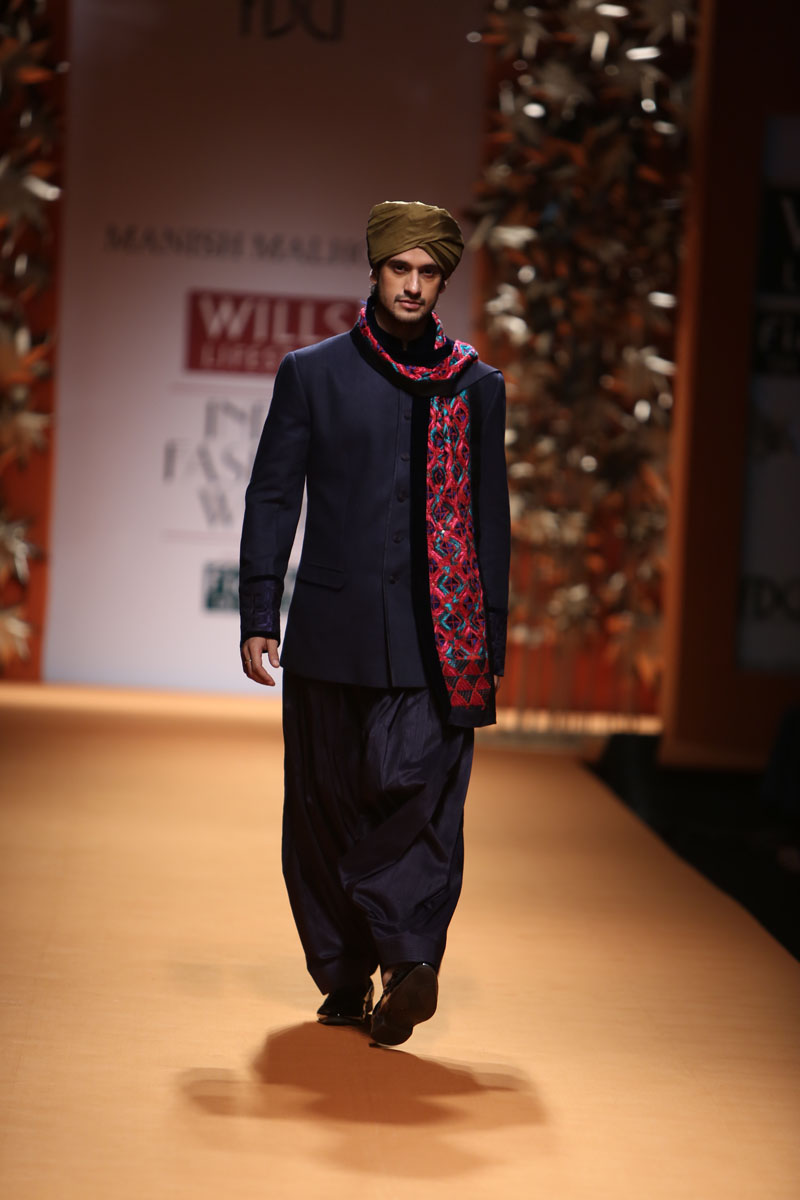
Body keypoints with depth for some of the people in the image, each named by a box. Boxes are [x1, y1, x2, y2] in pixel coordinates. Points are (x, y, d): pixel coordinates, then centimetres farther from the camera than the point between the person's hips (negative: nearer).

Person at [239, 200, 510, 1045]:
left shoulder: (477, 387, 9)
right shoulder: (311, 373, 7)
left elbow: (490, 521, 11)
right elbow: (272, 497, 6)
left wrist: (491, 646, 7)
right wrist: (258, 616, -1)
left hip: (435, 638, 0)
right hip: (331, 631, 1)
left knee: (418, 790, -14)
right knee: (328, 803, 6)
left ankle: (406, 955, -14)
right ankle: (343, 974, 17)